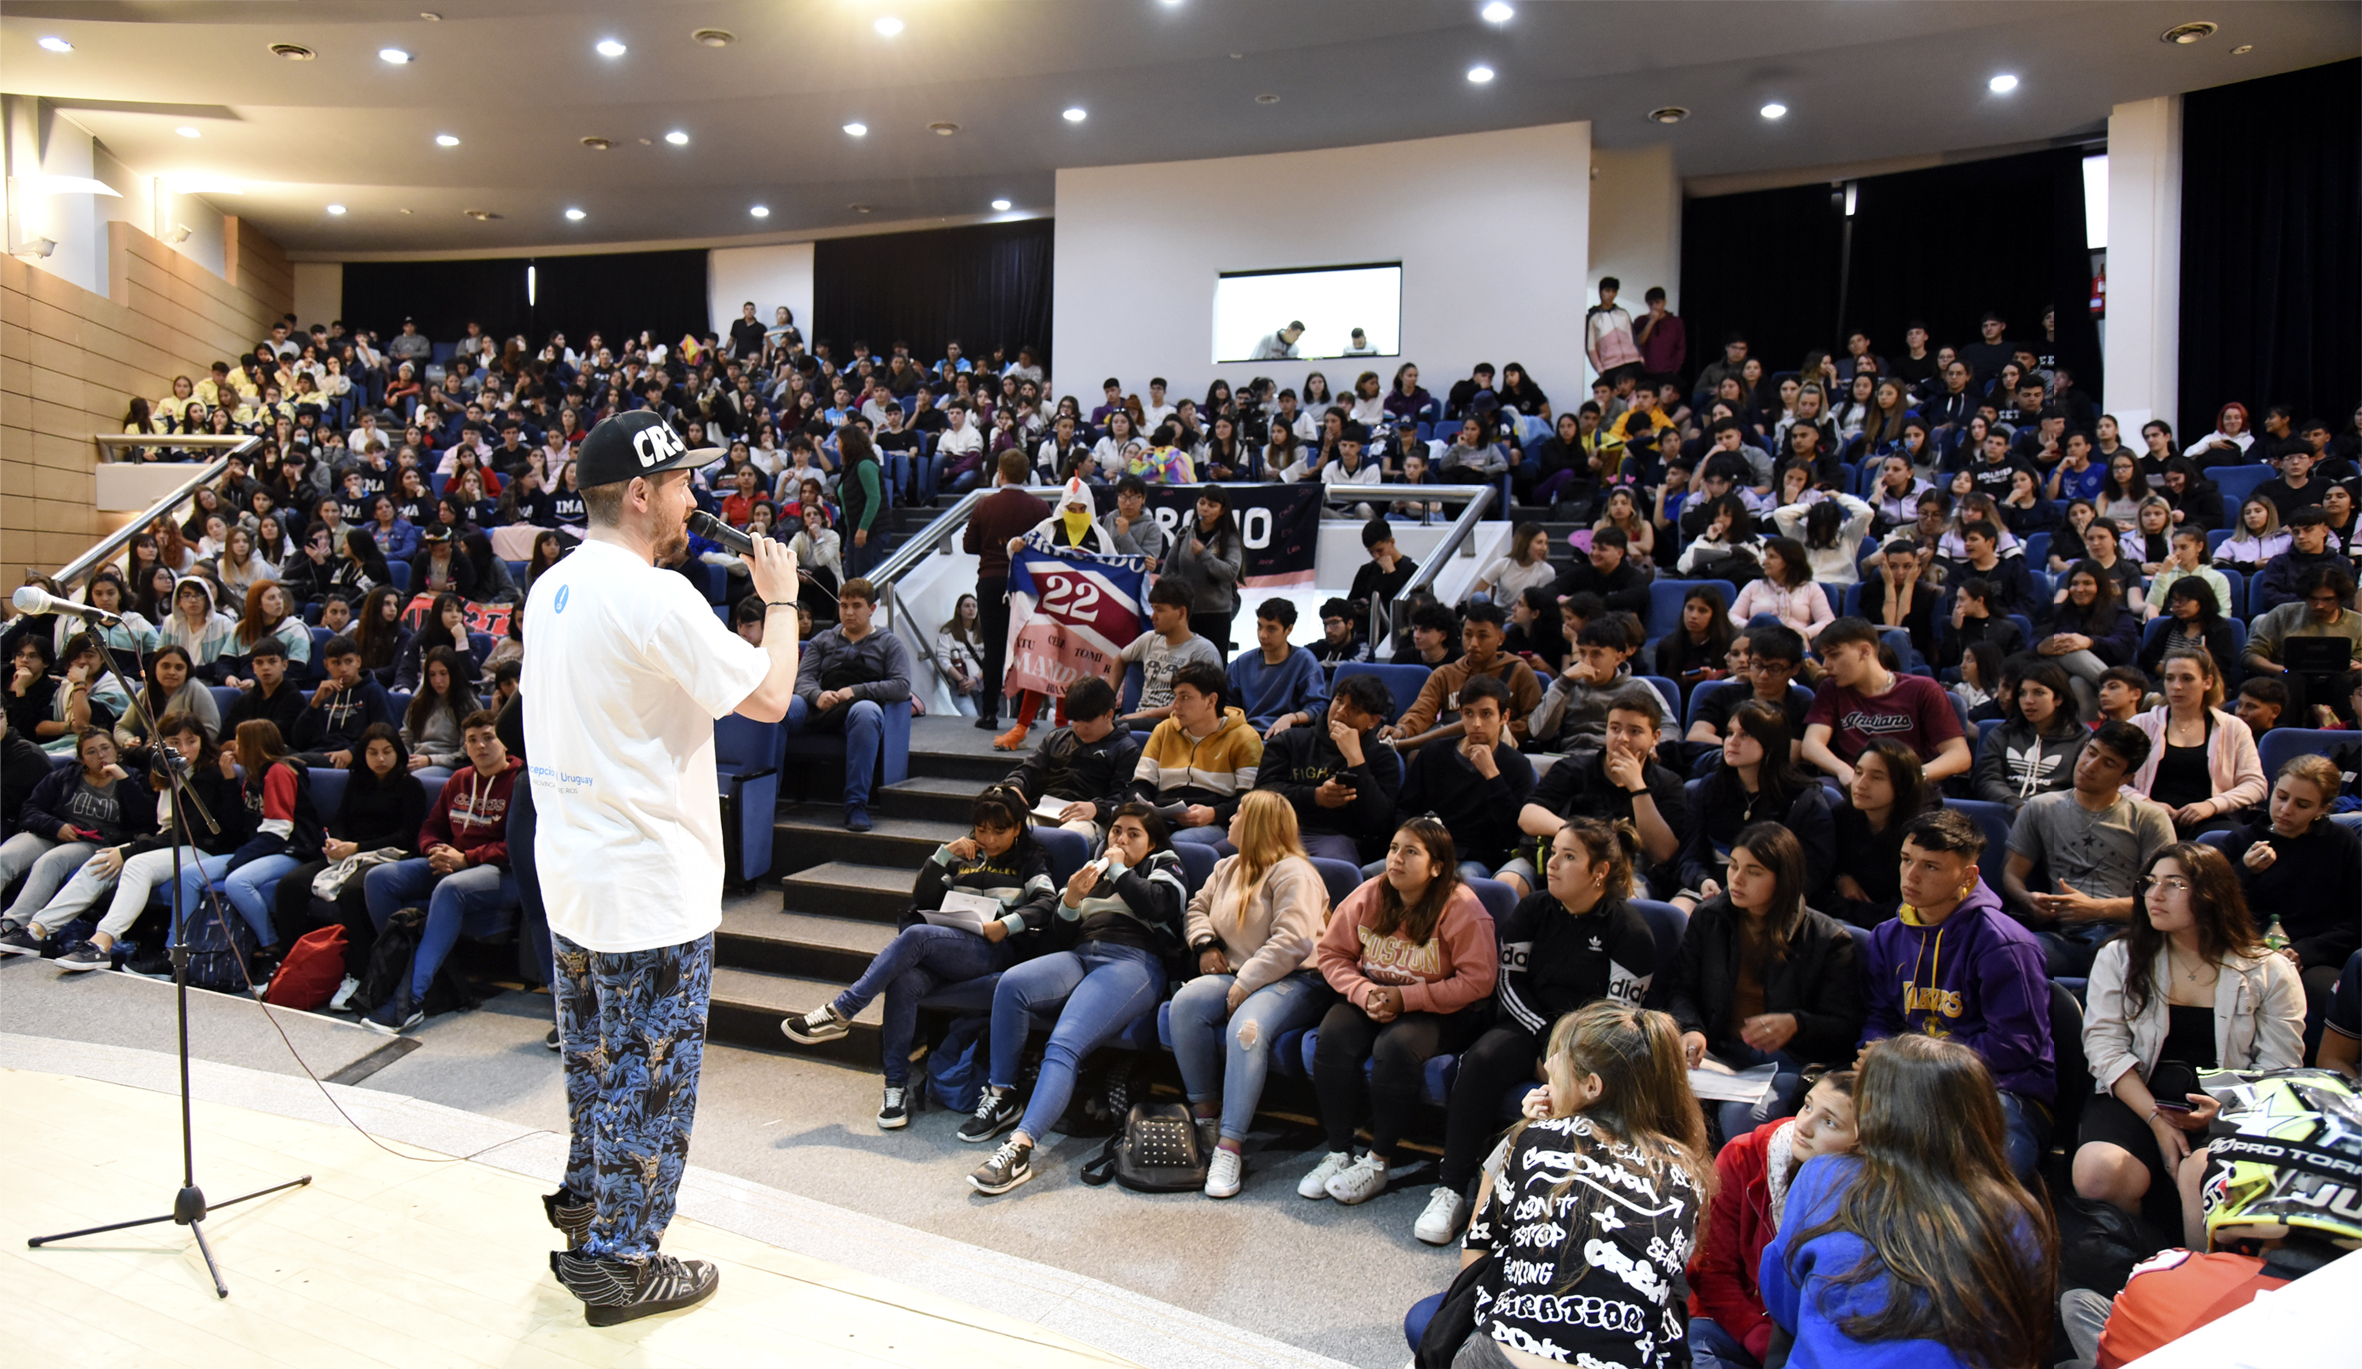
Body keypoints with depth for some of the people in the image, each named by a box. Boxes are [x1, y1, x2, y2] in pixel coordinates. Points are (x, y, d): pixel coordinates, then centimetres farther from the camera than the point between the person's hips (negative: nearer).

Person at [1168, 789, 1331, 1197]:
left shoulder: (1293, 873, -9)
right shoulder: (1227, 868, 19)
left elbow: (1291, 943, -19)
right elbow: (1197, 906, 30)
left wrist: (1243, 987, -21)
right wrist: (1205, 944, 7)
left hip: (1295, 981, -7)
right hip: (1236, 976, 7)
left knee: (1246, 1027, -37)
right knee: (1186, 1002, -23)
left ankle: (1229, 1147, -36)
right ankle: (1205, 1118, -18)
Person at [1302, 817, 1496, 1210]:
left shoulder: (1462, 908, -16)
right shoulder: (1368, 897, -4)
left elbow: (1478, 980, -18)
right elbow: (1332, 953, 4)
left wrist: (1406, 998, -22)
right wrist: (1364, 993, -15)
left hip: (1441, 1011, -4)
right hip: (1373, 996, 4)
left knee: (1396, 1046, -34)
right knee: (1333, 1038, -25)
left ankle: (1378, 1161, -17)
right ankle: (1338, 1153, -12)